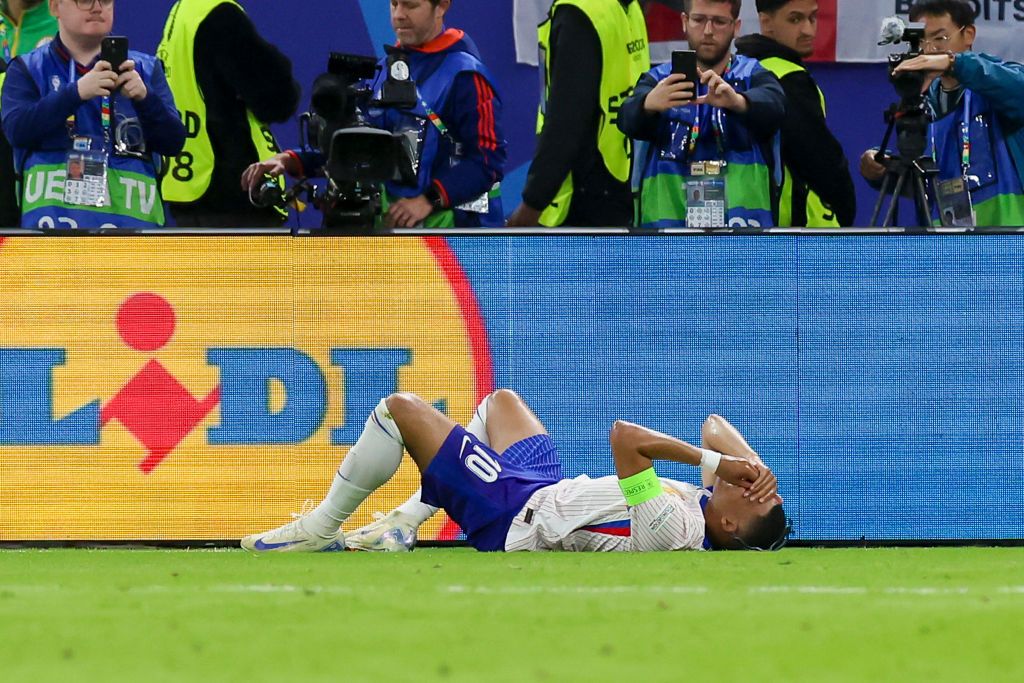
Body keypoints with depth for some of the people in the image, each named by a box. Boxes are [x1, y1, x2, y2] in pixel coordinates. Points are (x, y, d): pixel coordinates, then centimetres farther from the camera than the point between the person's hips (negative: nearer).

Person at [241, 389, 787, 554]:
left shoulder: (672, 531, -39)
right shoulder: (708, 503, -15)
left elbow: (625, 438, -44)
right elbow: (715, 425, -2)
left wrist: (716, 461, -41)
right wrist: (753, 463, -19)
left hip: (510, 515, -9)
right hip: (550, 488, 9)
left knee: (400, 408, -4)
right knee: (500, 400, 32)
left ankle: (321, 529, 16)